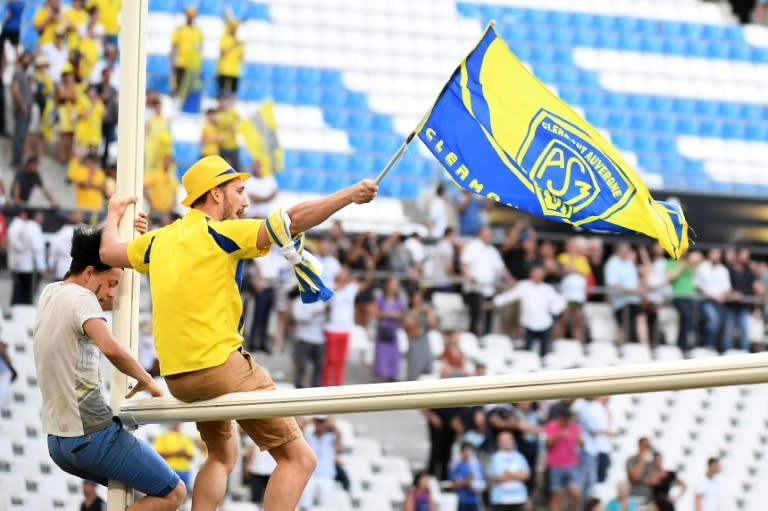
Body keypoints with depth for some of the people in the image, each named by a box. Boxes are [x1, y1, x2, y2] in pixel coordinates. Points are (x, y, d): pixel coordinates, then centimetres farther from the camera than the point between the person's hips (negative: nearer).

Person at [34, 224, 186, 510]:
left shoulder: (49, 294, 13)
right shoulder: (81, 298, -13)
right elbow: (111, 348, -31)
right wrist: (145, 380, -15)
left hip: (57, 439, 10)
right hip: (91, 433, -10)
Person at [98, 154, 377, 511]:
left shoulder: (160, 240, 13)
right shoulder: (222, 233, -7)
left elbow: (108, 252, 30)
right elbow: (294, 220, -19)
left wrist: (113, 216, 49)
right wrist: (350, 195, -16)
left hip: (176, 376, 8)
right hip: (220, 365, -8)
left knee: (223, 454, 31)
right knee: (298, 458, -6)